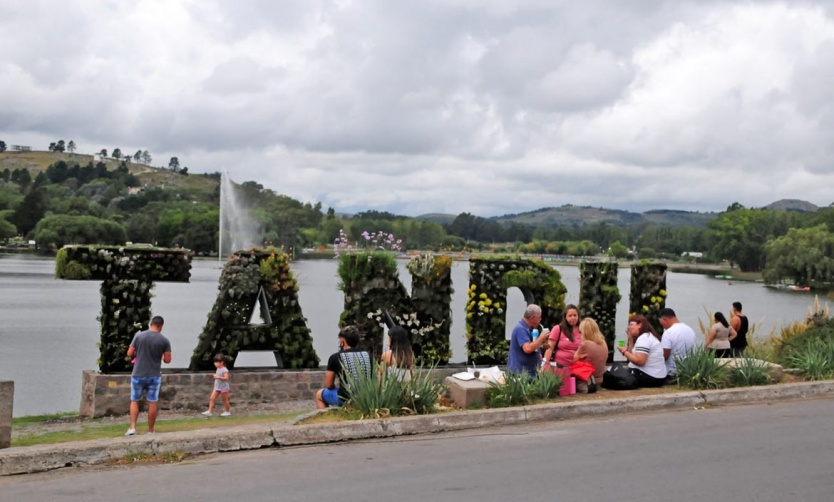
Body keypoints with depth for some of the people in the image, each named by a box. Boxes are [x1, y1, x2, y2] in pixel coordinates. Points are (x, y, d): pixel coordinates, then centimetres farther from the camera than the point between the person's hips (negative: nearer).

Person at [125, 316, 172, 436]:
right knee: (152, 403, 7)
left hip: (138, 375, 0)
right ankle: (150, 431, 12)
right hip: (154, 376, 0)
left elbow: (129, 353, -2)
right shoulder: (165, 340, -6)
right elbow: (167, 360, -5)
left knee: (134, 401, 13)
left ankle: (132, 427, 1)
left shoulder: (139, 336, -5)